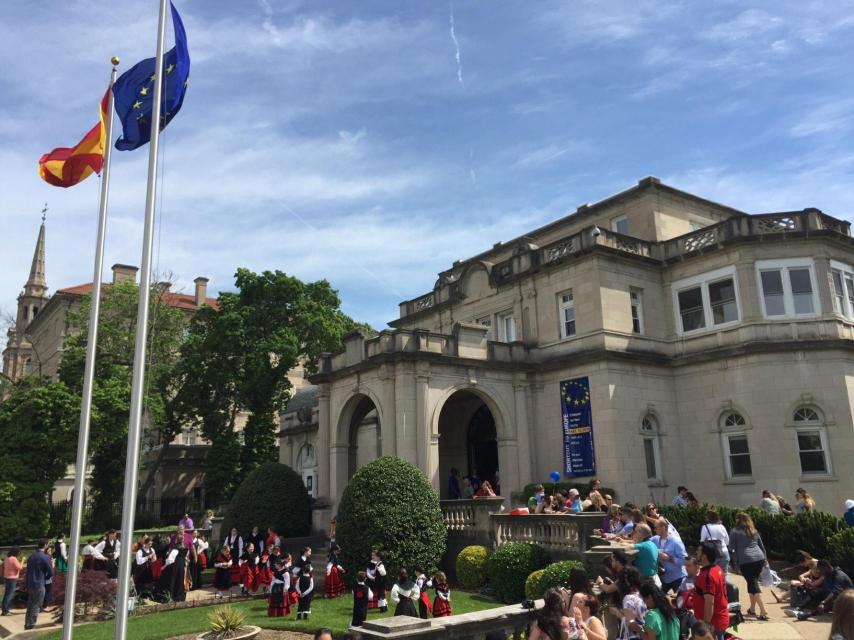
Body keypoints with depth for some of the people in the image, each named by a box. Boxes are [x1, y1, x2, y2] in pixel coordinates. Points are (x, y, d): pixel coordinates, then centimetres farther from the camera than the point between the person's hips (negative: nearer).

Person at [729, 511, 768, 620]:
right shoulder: (753, 531, 18)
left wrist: (737, 566, 6)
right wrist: (765, 559, 34)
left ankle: (763, 612, -14)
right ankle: (752, 609, 24)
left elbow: (732, 550, 0)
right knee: (753, 583, 17)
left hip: (745, 561, -5)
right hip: (759, 559, 5)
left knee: (753, 585, -5)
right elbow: (762, 546, 24)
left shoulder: (734, 532, 3)